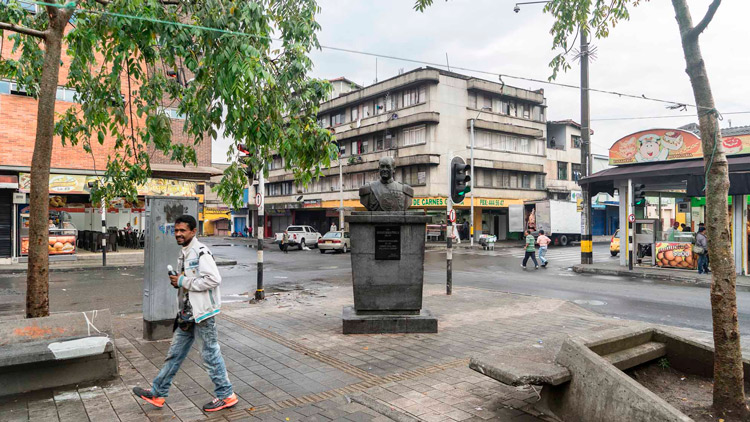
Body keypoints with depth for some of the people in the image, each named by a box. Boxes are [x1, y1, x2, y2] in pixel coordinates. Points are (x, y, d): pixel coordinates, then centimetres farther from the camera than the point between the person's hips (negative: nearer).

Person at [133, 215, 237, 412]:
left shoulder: (201, 252, -17)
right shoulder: (184, 253, 13)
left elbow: (214, 279, -27)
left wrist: (184, 282, -19)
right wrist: (177, 281, 3)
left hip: (202, 312, -9)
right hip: (187, 312, 9)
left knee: (210, 354, 1)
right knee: (175, 353, 17)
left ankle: (226, 395, 15)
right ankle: (157, 393, 30)